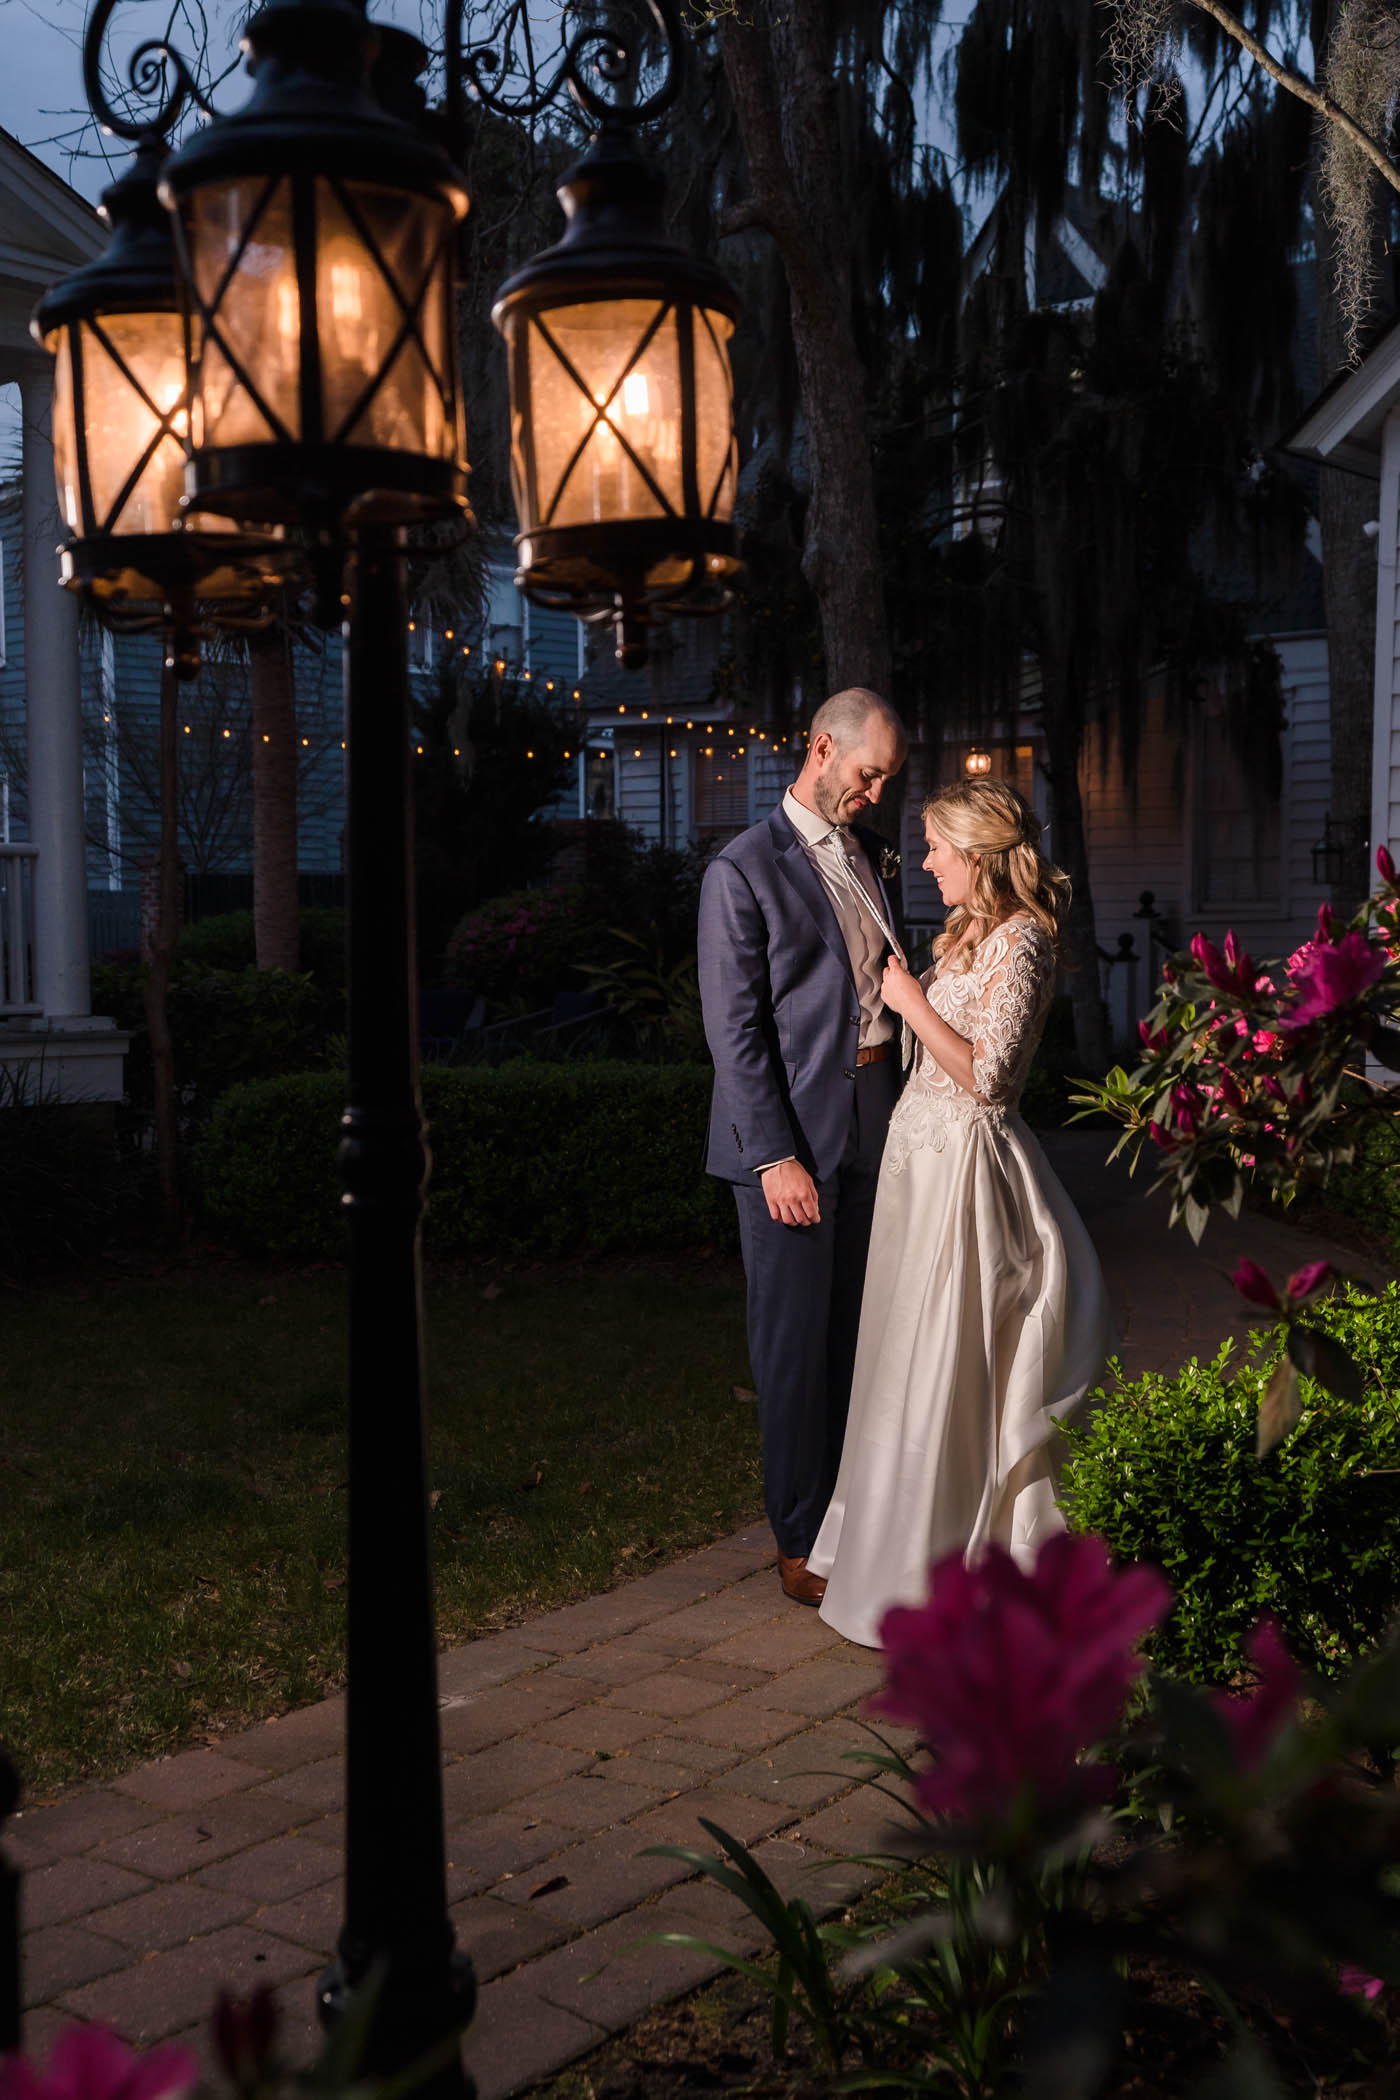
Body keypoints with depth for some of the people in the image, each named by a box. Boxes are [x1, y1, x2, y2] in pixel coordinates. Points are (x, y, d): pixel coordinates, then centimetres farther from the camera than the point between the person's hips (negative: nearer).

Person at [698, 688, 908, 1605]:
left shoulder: (869, 853, 13)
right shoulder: (744, 869, -9)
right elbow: (735, 1029, -12)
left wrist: (902, 1108, 10)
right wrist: (774, 1157, -16)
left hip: (874, 1124, 6)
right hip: (790, 1138, -6)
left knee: (859, 1329, 13)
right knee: (797, 1339, 2)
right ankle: (801, 1537, 15)